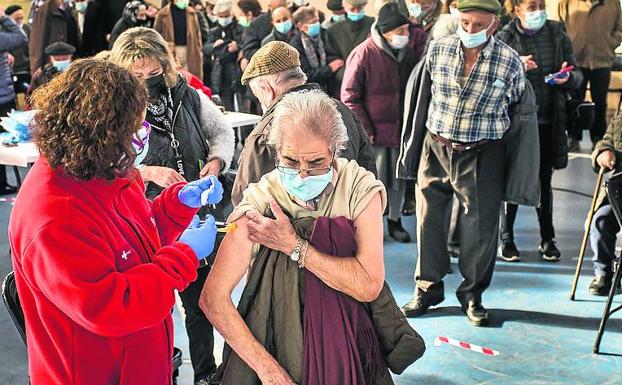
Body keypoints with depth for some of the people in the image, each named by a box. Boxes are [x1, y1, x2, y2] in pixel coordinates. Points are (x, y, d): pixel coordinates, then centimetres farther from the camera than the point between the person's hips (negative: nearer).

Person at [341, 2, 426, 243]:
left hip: (402, 128, 5)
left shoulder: (411, 47, 1)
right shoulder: (364, 54, -14)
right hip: (375, 131, -5)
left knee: (398, 178, 14)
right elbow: (349, 97, -11)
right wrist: (365, 130, -13)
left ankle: (395, 220, 31)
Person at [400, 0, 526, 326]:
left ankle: (472, 294, 22)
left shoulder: (510, 62, -8)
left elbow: (516, 106, 9)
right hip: (436, 148, 2)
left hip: (482, 155, -2)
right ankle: (427, 288, 24)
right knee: (428, 220, 7)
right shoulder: (438, 49, -2)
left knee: (481, 226, 3)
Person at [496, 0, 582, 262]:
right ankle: (506, 239, 20)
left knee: (544, 182, 13)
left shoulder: (557, 34, 4)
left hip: (548, 122, 3)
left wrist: (568, 78, -14)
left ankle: (547, 239, 26)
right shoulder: (504, 38, -6)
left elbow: (577, 76, 8)